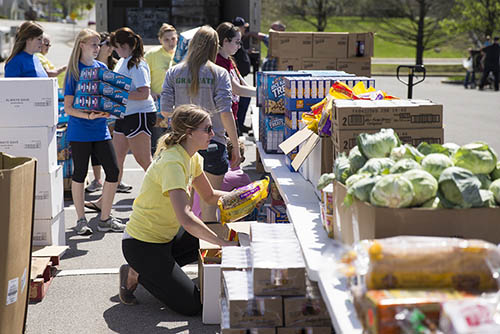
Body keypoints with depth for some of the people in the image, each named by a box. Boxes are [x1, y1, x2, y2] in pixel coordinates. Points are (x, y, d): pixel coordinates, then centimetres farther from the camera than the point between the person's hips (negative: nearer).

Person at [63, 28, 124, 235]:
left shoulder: (102, 68, 9)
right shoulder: (73, 71, -6)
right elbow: (68, 108, -10)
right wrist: (88, 116, -25)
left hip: (100, 130, 5)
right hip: (79, 131, -5)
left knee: (113, 171, 0)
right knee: (80, 174, 4)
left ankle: (105, 219, 13)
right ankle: (81, 220, 17)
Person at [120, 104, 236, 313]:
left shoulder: (192, 157, 3)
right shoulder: (173, 163, -26)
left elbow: (209, 196, 16)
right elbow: (186, 219, -37)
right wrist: (223, 244, -31)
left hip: (165, 237, 9)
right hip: (142, 245, -9)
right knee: (192, 306, -10)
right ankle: (136, 274, 4)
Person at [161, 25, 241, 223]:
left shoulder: (173, 72, 2)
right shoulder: (219, 73, -5)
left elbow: (165, 111, -1)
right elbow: (225, 113, -11)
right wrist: (236, 146, -5)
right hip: (212, 143, -3)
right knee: (209, 205, 4)